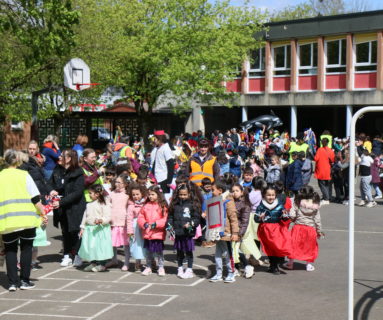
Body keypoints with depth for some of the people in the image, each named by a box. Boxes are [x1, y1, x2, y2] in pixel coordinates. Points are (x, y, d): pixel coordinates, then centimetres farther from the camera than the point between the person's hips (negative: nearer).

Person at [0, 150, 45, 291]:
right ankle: (24, 281, 10)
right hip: (26, 218, -2)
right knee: (26, 248, 9)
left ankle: (12, 282, 6)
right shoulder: (24, 175, -1)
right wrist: (42, 212, 6)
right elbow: (35, 198, -4)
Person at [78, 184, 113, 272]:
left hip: (100, 229, -7)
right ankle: (93, 263, 23)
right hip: (89, 229, 7)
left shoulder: (104, 204, -9)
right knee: (90, 246, 10)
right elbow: (85, 216, 18)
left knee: (99, 246, -4)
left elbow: (108, 217, -14)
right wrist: (82, 228, 15)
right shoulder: (89, 205, 13)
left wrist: (101, 220, -33)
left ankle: (101, 264, 6)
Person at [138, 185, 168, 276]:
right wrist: (144, 224, -11)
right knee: (148, 251, 13)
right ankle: (148, 267, 24)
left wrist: (156, 224, -19)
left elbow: (165, 219, -11)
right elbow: (140, 217, 8)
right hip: (147, 233, 4)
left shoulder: (163, 206, -6)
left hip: (158, 234, -4)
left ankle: (161, 267, 18)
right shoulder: (146, 206, 5)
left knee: (159, 251, 6)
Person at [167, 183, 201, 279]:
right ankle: (180, 269, 27)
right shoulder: (175, 204, 7)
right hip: (177, 232, 4)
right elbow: (170, 216, 13)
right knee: (179, 251, 14)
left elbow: (196, 218, -4)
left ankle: (189, 270, 14)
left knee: (188, 251, 5)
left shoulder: (193, 204, -4)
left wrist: (191, 224, -19)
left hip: (188, 232, -4)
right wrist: (170, 225, -2)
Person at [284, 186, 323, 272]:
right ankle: (309, 264, 17)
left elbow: (292, 215, -13)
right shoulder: (315, 206, -4)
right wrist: (319, 231, 9)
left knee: (294, 245, 12)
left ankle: (290, 263, 19)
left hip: (298, 227, 0)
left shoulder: (298, 203, -7)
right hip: (311, 228, 1)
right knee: (310, 246, 14)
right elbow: (317, 220, -1)